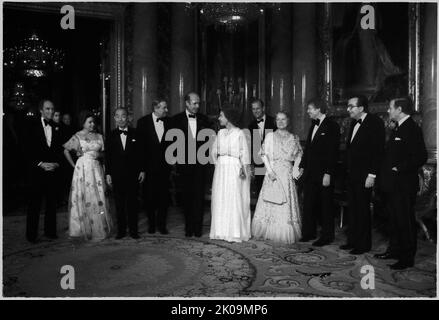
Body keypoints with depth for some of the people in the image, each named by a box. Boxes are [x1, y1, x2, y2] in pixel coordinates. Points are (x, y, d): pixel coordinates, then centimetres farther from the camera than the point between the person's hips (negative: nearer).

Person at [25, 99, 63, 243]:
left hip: (53, 169, 3)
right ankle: (31, 234, 9)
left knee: (52, 202, 7)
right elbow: (29, 150, -2)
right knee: (35, 203, 0)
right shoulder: (34, 127, 1)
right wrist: (40, 164, -11)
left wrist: (56, 163, -4)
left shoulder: (56, 128, 10)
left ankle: (50, 231, 17)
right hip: (38, 170, -3)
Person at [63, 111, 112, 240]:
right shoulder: (77, 137, -1)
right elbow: (65, 150, 4)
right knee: (84, 198, 0)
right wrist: (73, 165, 1)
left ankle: (100, 228, 13)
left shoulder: (98, 136, 9)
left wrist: (99, 154, -7)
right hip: (82, 169, -3)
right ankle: (86, 229, 12)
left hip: (96, 169, 3)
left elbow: (103, 153, 14)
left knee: (99, 198, 2)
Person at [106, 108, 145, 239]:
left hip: (133, 174, -1)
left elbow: (140, 153, 4)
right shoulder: (111, 135, 6)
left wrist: (142, 170, -1)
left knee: (132, 202, 4)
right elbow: (107, 156, 6)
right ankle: (121, 230, 17)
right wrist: (108, 174, 1)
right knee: (119, 204, 6)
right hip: (117, 175, 1)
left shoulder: (135, 134, 3)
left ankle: (133, 230, 14)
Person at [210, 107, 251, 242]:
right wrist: (217, 164, 6)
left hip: (235, 169, -6)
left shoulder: (239, 133, -5)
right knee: (220, 200, 6)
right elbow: (214, 150, 17)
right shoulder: (220, 133, 12)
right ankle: (222, 231, 16)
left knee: (234, 200, -3)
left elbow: (245, 153, -8)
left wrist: (244, 169, -17)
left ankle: (235, 233, 5)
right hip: (221, 169, 6)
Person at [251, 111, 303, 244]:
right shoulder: (270, 136, 6)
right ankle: (267, 232, 10)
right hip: (272, 172, -1)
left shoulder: (294, 138, 11)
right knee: (270, 202, 0)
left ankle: (285, 234, 9)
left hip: (287, 173, 1)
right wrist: (269, 170, -11)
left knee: (287, 203, 1)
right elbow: (264, 154, 0)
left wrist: (295, 168, -10)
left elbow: (298, 155, 8)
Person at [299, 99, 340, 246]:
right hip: (310, 173, 7)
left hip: (324, 174, -7)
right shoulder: (313, 125, 14)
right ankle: (309, 232, 24)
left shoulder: (332, 126, -10)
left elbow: (333, 152, -15)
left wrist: (328, 173, -19)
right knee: (308, 204, 12)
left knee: (325, 205, 4)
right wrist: (302, 166, 11)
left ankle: (327, 236, 16)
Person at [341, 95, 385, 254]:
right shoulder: (354, 123, 14)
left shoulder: (375, 122, -10)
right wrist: (348, 169, 10)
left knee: (363, 209, 2)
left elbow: (378, 151, -15)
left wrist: (372, 175, -19)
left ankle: (364, 244, 15)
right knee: (352, 208, 12)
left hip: (364, 175, -7)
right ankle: (353, 240, 23)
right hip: (352, 174, 7)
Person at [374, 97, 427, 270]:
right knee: (394, 220, 18)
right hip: (392, 184, 9)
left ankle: (407, 258, 12)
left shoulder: (412, 129, -15)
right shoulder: (398, 128, 15)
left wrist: (399, 169, -18)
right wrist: (387, 171, 10)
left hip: (404, 185, -9)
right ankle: (394, 250, 31)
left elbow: (420, 157, -23)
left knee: (405, 221, 1)